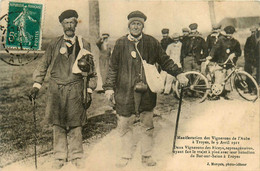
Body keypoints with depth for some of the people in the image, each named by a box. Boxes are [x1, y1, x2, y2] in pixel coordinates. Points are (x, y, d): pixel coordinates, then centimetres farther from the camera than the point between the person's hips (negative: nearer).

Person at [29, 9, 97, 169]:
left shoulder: (84, 44, 5)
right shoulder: (54, 44, 7)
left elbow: (91, 70, 8)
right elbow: (43, 65, 10)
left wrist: (90, 92, 3)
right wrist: (37, 85, 2)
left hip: (75, 89, -1)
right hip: (56, 88, 1)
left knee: (75, 124, 2)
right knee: (58, 124, 5)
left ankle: (76, 156, 18)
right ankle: (60, 157, 18)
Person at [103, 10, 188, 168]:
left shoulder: (152, 42, 4)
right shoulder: (121, 44, 3)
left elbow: (165, 61, 10)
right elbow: (113, 67, 8)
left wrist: (178, 74, 1)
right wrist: (109, 87, 4)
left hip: (147, 91, 0)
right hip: (125, 91, 0)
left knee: (148, 125, 8)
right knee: (125, 125, 6)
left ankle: (147, 155, 23)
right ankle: (126, 156, 23)